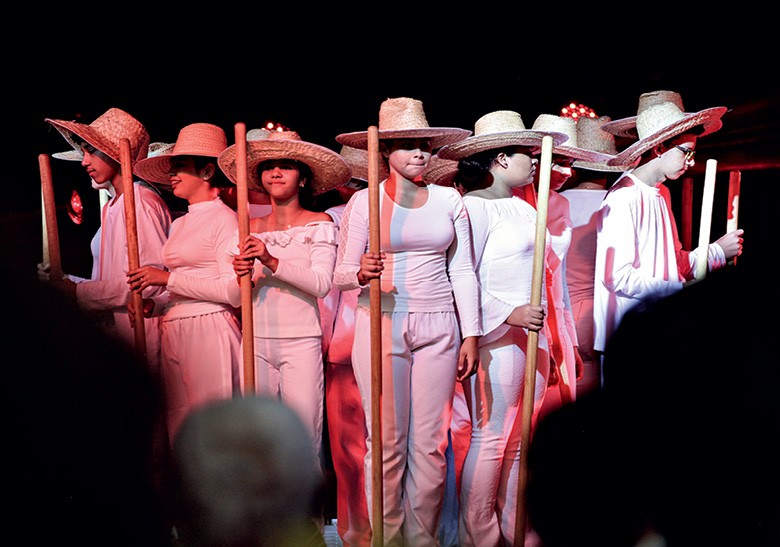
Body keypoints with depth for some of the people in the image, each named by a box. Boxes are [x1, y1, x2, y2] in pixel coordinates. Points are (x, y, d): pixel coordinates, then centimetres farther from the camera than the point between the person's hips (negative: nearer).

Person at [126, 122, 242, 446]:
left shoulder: (223, 218, -6)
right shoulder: (180, 224, 18)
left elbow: (234, 290, -16)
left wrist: (168, 278, -13)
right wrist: (153, 305, 3)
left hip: (208, 331, -8)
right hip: (174, 333, 8)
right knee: (179, 429, 10)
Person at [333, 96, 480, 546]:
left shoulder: (449, 199, 8)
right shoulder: (365, 201, 1)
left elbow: (462, 270, 9)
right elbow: (341, 274, 0)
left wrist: (471, 334, 4)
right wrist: (362, 273, -23)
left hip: (437, 326, 2)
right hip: (382, 324, -2)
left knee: (431, 442, 5)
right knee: (387, 443, 2)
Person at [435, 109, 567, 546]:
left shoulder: (522, 207, 17)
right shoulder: (475, 207, -9)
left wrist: (546, 330, 21)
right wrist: (509, 314, -23)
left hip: (532, 333, 9)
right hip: (496, 335, -8)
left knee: (522, 437, 11)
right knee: (491, 436, -3)